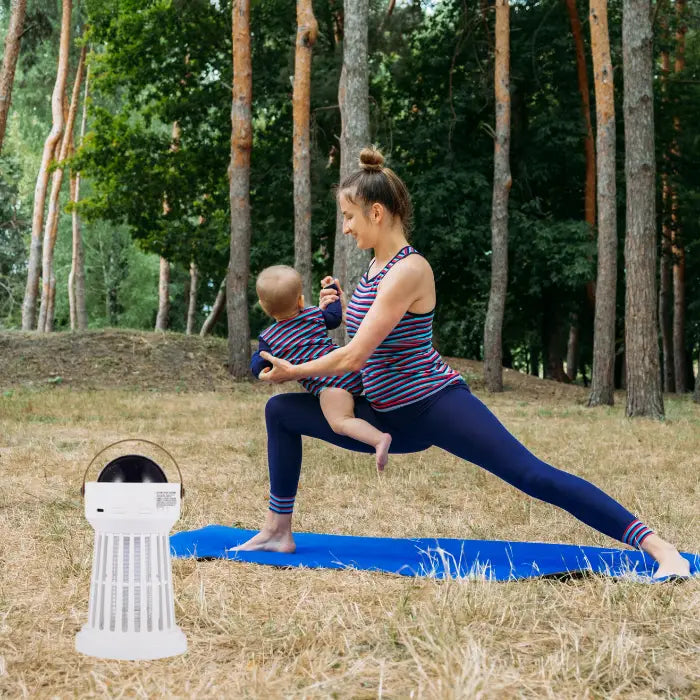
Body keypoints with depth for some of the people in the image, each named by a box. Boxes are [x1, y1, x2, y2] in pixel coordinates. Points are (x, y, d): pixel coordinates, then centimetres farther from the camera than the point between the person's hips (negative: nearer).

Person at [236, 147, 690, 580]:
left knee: (532, 474, -19)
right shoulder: (377, 264, 9)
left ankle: (660, 548, -18)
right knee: (280, 411, 8)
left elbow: (354, 358, -21)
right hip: (388, 417, 9)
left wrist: (293, 371, -7)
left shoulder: (409, 269, -19)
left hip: (435, 406, -9)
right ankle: (278, 531, 16)